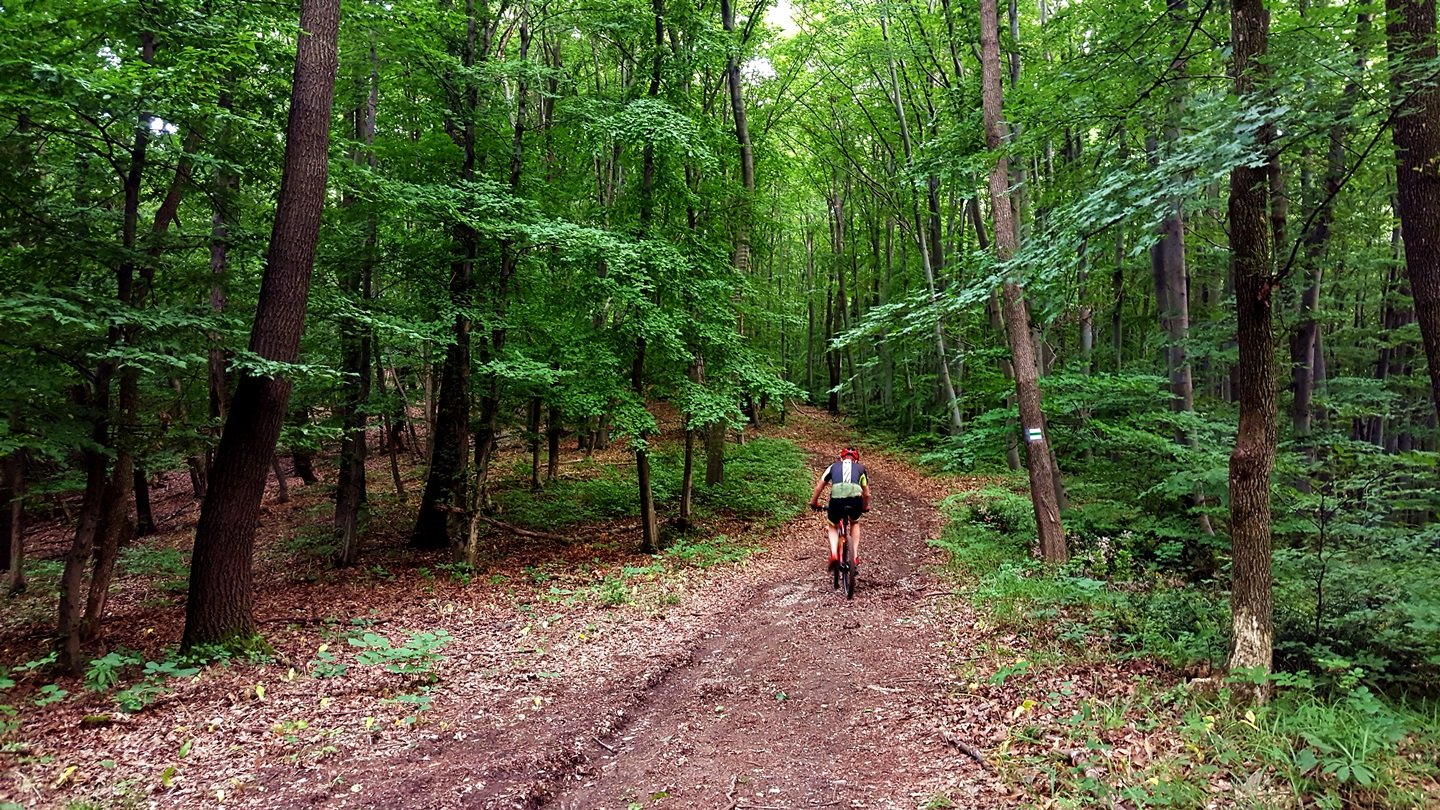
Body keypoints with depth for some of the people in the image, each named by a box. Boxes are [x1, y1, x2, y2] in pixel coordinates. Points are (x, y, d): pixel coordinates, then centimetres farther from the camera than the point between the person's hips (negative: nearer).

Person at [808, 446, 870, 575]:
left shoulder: (833, 467, 27)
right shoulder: (860, 468, 29)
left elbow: (818, 488, 23)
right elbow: (866, 494, 29)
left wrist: (813, 503, 37)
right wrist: (865, 507, 47)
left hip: (836, 500, 0)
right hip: (855, 500, 0)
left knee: (833, 527, 29)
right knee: (855, 523, 33)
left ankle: (834, 554, 3)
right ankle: (855, 559, 23)